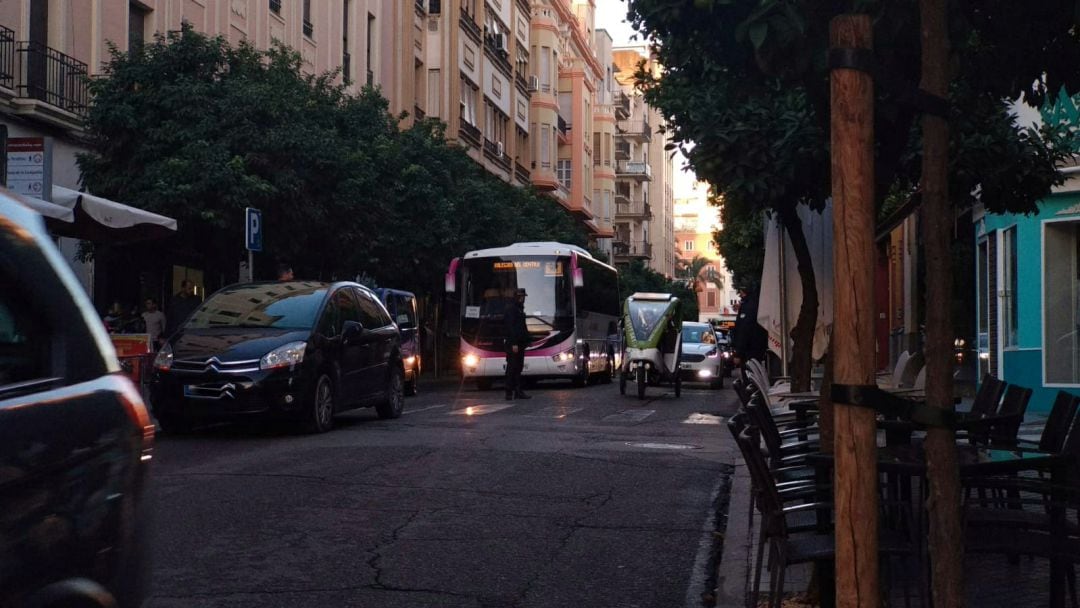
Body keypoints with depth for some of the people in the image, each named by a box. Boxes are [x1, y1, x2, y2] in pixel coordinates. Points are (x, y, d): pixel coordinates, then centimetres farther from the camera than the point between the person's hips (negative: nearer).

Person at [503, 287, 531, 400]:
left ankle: (518, 392, 14)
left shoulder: (521, 310, 20)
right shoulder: (511, 310, -10)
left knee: (519, 368, 10)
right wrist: (514, 343, -23)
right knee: (511, 368, -8)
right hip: (513, 344, -9)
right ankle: (509, 393, -7)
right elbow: (510, 327, -18)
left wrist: (526, 341, 15)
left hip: (520, 344, 9)